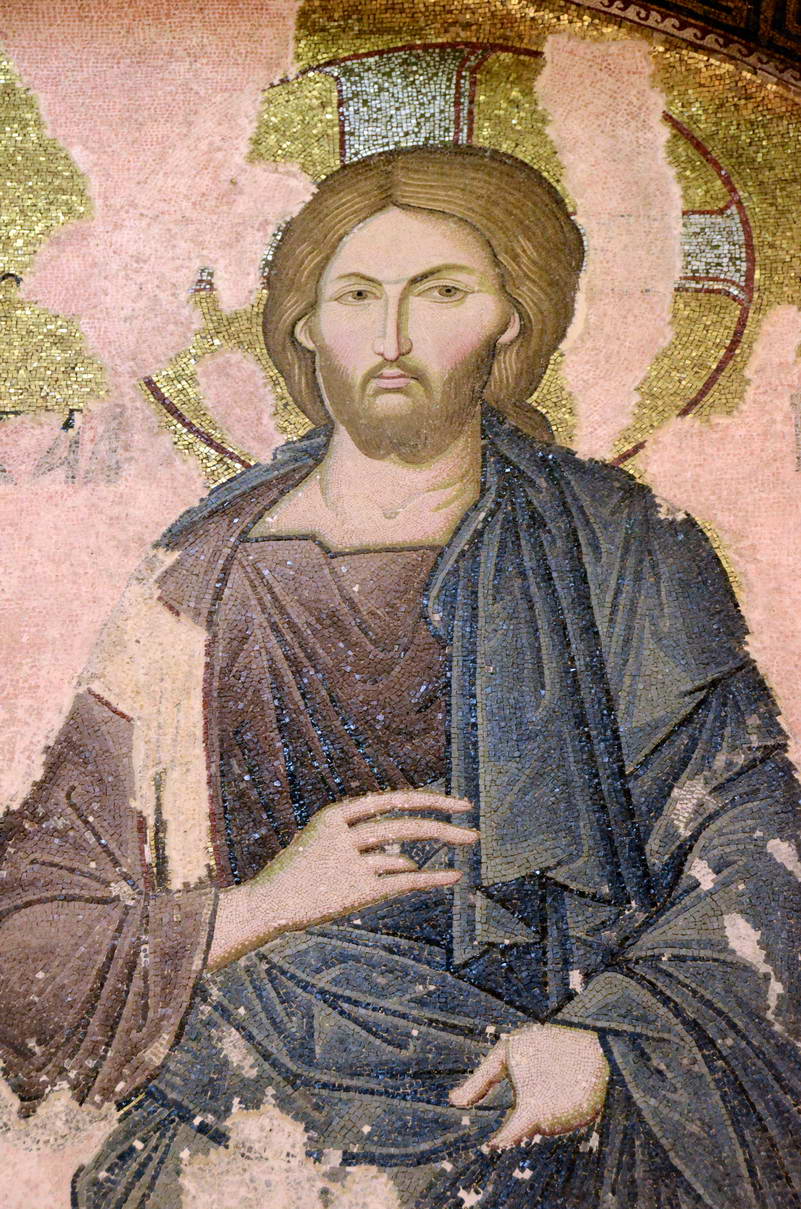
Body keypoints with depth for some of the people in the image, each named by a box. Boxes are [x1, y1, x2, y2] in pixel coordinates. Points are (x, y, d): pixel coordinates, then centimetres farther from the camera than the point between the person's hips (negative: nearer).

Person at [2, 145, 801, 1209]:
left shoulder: (623, 557, 3)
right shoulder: (206, 584, 1)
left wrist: (611, 1035, -12)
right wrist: (267, 903, -10)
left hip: (552, 1119, 1)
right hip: (260, 1112, 0)